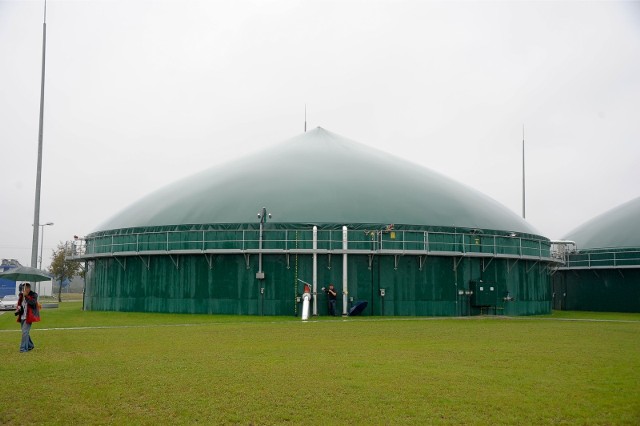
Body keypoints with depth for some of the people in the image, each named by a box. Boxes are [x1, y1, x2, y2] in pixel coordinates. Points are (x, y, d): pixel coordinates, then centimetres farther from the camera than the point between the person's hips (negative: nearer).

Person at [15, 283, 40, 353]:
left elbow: (32, 302, -25)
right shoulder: (21, 295, 8)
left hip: (29, 317, -7)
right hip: (22, 317, 7)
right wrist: (18, 310, -1)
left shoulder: (33, 295, -8)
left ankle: (24, 348, -8)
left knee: (25, 332, -13)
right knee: (25, 332, 15)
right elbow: (19, 304, 18)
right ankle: (30, 345, 32)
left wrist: (26, 296, -29)